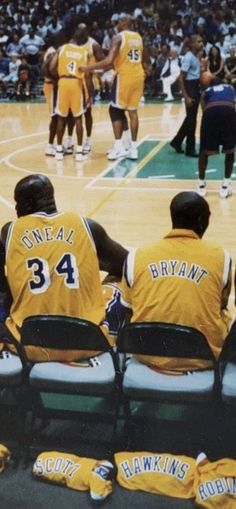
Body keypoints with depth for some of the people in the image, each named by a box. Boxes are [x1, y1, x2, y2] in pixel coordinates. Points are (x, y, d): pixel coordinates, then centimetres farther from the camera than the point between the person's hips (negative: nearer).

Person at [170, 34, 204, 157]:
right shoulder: (188, 57, -16)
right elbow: (181, 78, -20)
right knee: (191, 119, -4)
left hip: (196, 88, 9)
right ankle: (190, 149, 5)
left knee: (191, 118, 15)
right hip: (190, 88, -9)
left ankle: (177, 142, 27)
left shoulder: (196, 57, 12)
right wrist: (186, 97, -24)